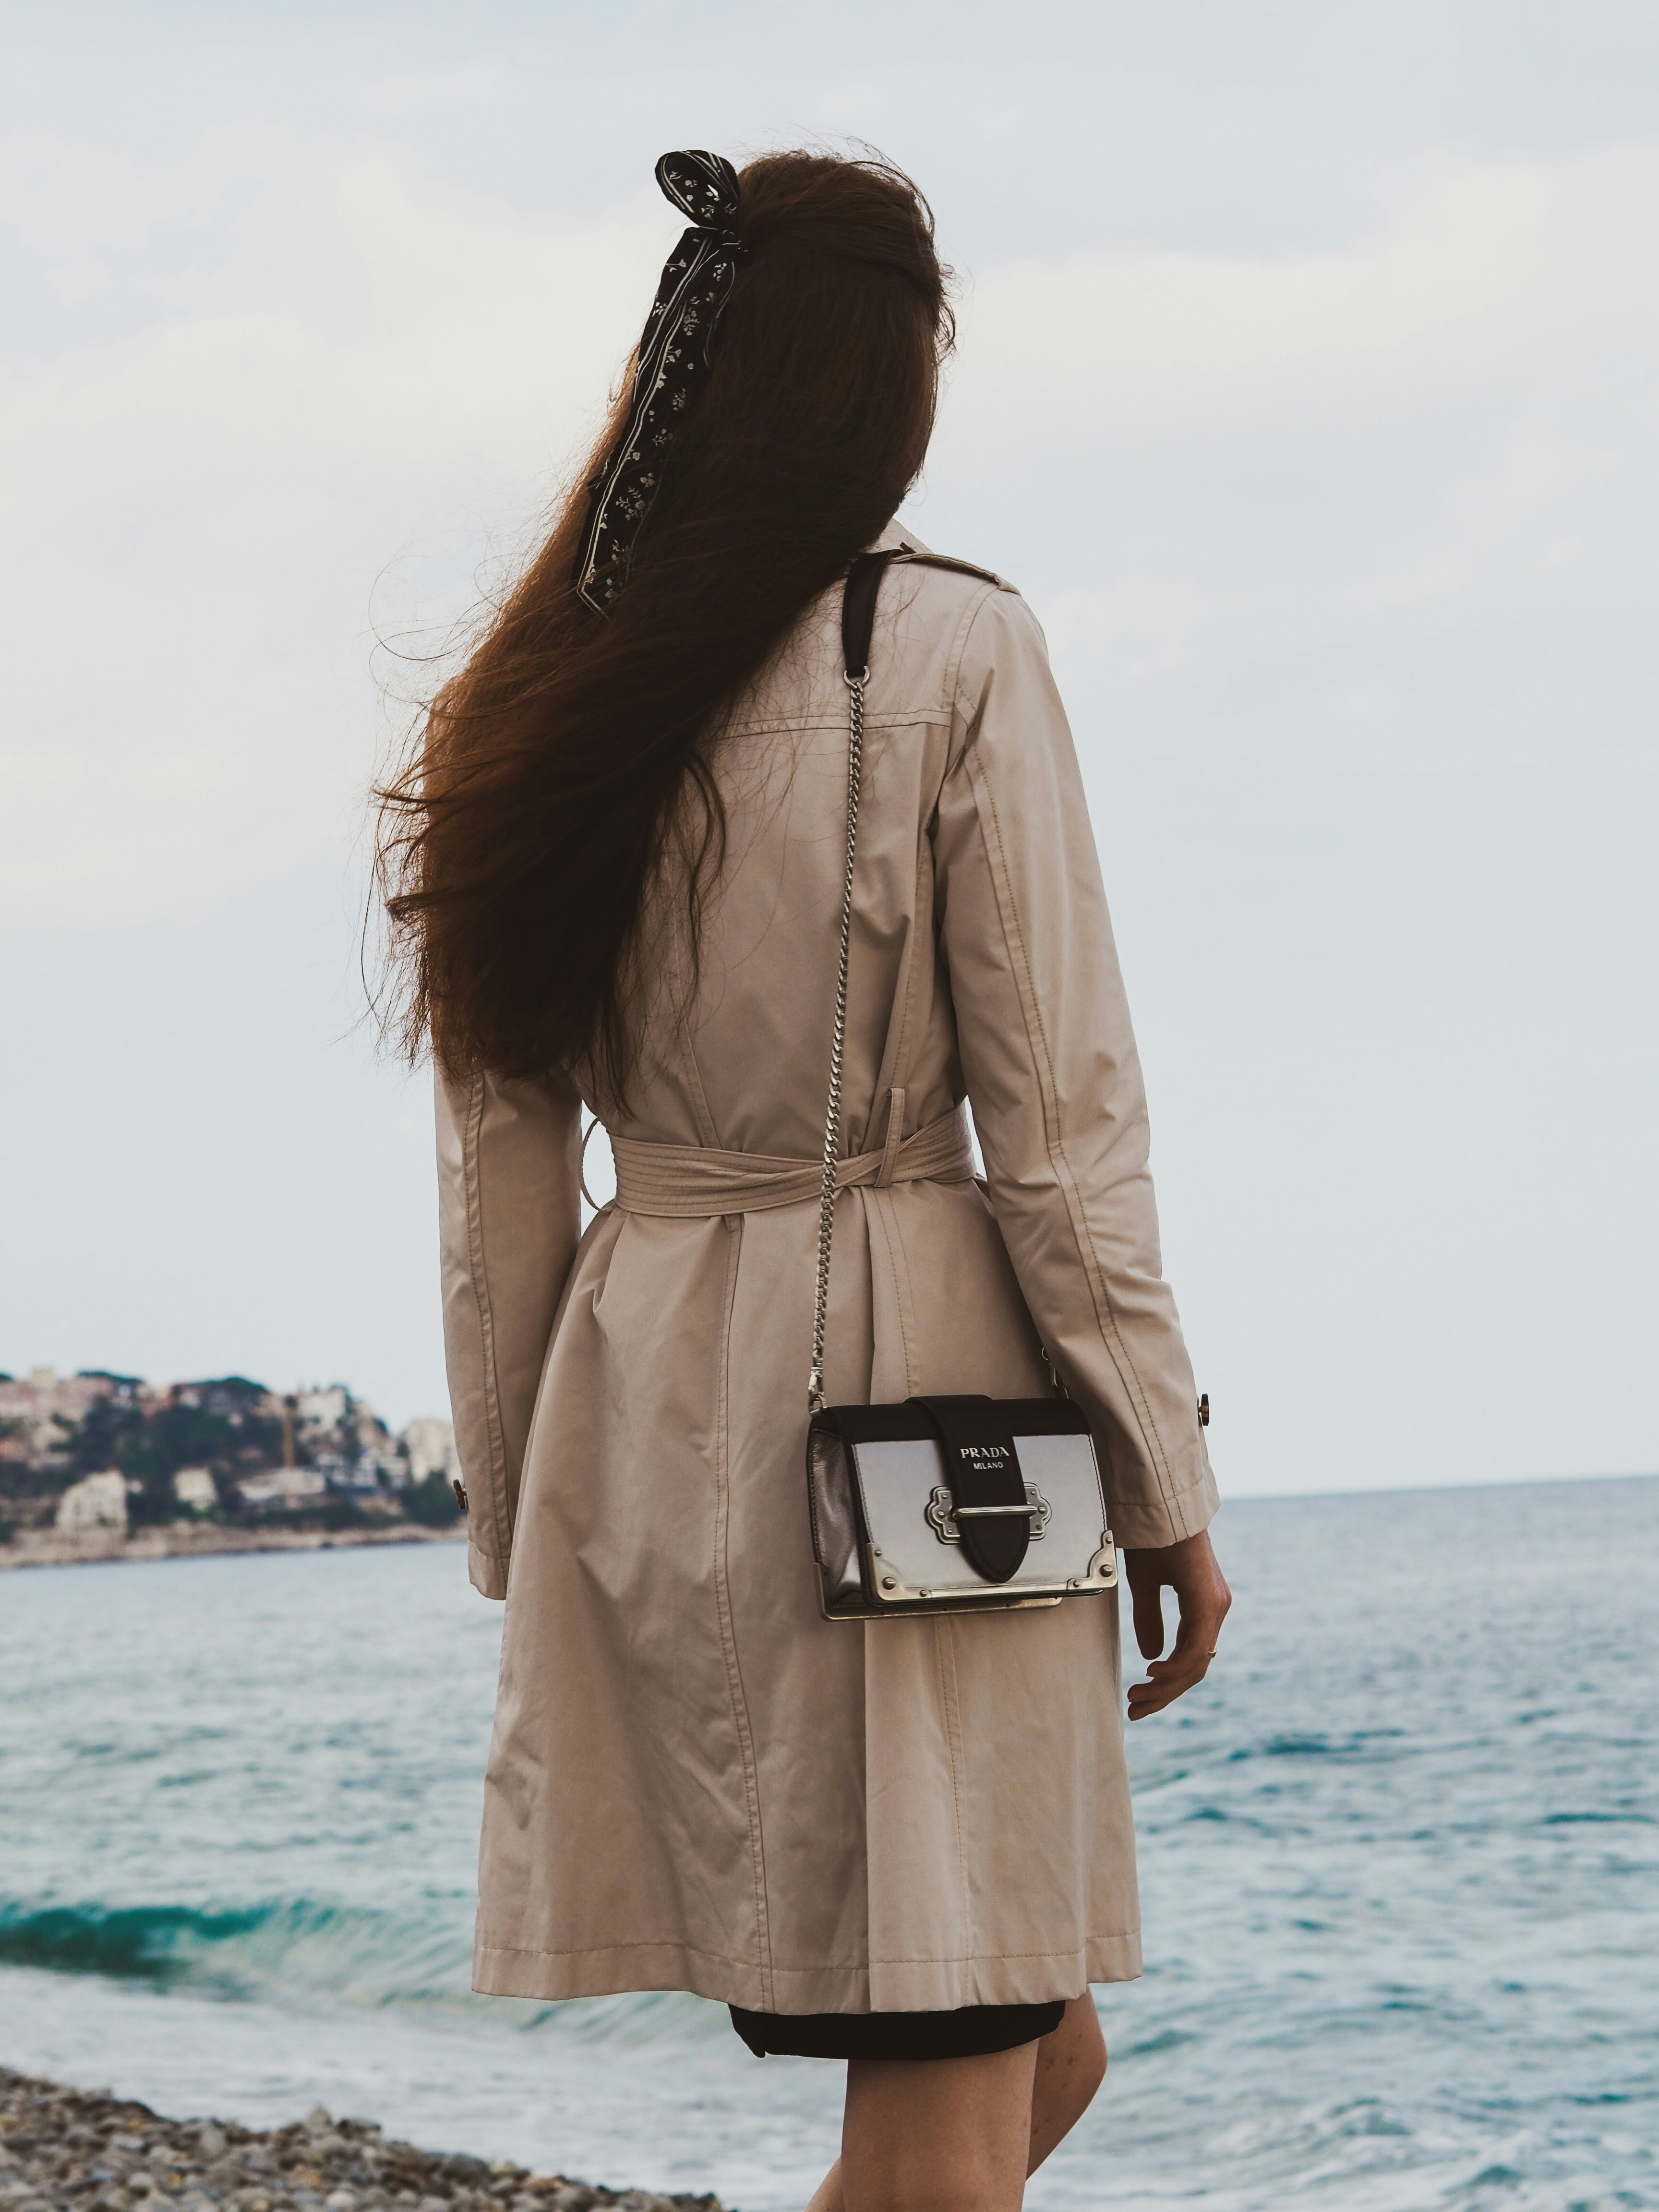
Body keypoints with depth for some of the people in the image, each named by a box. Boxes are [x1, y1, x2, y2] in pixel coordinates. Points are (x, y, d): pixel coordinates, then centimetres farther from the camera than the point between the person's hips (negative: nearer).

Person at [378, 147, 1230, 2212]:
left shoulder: (545, 701, 7)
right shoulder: (954, 652, -7)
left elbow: (501, 1171, 9)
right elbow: (1059, 1123, -8)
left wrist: (524, 1529, 17)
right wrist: (1167, 1488, -1)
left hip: (641, 1409, 6)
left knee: (1034, 2041, 19)